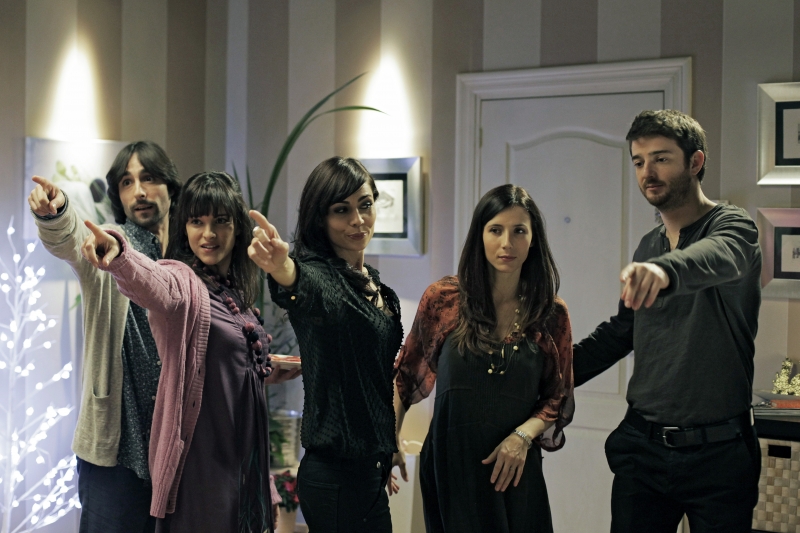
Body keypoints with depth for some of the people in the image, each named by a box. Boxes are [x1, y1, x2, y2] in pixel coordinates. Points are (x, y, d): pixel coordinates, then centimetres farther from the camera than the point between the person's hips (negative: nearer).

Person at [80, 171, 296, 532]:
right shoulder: (182, 281, -11)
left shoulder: (237, 292, 11)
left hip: (244, 456, 7)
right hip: (199, 459, -7)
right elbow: (151, 283, -38)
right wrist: (118, 255, -56)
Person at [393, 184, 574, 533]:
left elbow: (559, 400, 4)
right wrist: (390, 443, 0)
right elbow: (405, 375, 5)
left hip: (513, 468, 1)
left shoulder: (552, 314, -3)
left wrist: (524, 435, -13)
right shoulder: (443, 298, -5)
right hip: (449, 463, -1)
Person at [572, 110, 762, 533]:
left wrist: (665, 271, -54)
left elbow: (719, 256, -32)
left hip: (716, 451, -5)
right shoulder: (648, 248, 12)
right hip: (641, 445, 5)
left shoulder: (732, 225, -7)